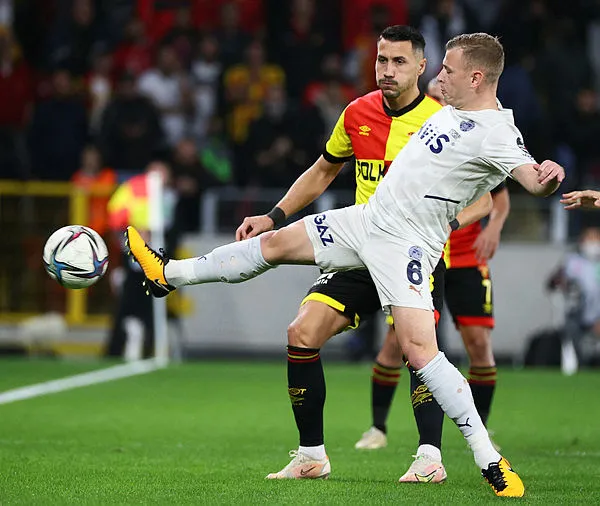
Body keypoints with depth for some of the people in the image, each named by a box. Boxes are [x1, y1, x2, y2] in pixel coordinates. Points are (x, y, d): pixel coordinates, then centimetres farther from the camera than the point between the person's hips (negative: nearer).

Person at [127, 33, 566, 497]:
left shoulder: (496, 133, -20)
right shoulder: (453, 110, 9)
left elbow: (532, 177, -36)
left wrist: (546, 178, -58)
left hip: (407, 244, -9)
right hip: (368, 218, 9)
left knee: (418, 349, -22)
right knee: (274, 244, 16)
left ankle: (490, 461, -15)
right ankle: (169, 275, 35)